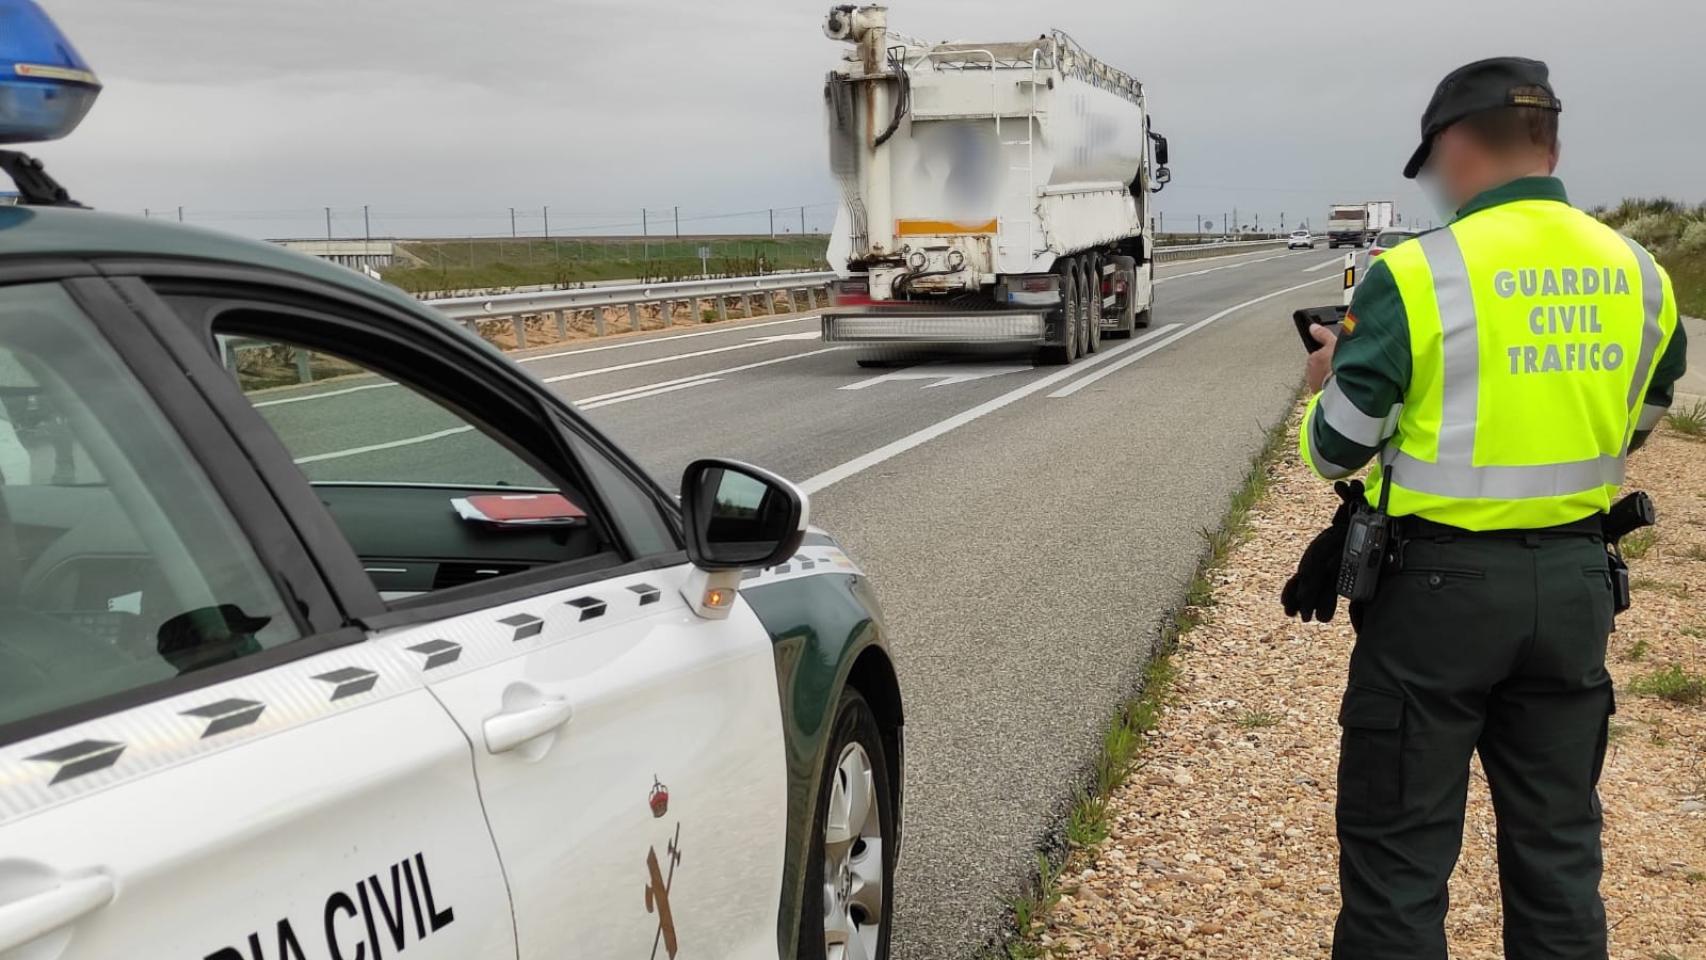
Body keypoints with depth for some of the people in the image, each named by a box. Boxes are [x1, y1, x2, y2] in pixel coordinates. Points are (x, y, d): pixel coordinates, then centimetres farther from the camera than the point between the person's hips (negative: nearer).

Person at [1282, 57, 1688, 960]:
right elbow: (1630, 426, 16)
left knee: (1398, 847, 7)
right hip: (1575, 580, 6)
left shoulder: (1414, 276, -15)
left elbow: (1334, 451, -10)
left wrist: (1330, 383, 11)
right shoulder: (1640, 275, 2)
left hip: (1442, 582, -5)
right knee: (1558, 845, 18)